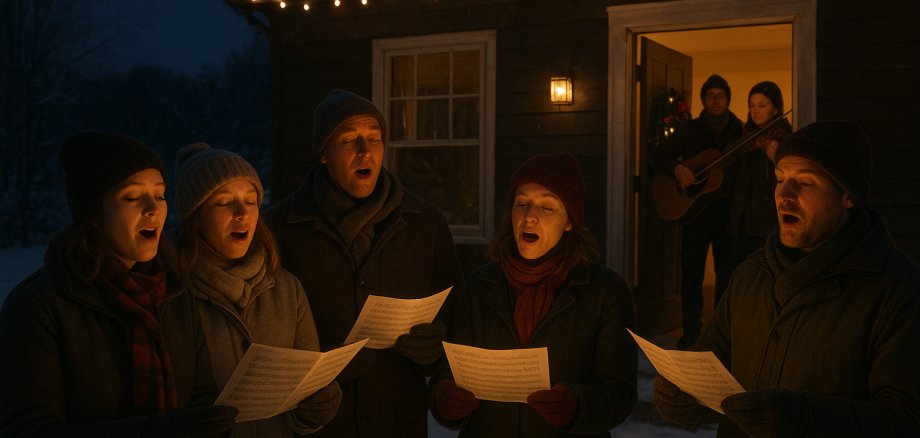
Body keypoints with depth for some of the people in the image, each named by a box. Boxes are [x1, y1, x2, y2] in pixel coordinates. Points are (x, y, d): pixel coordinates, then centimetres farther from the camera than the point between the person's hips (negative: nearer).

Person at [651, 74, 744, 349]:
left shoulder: (739, 130, 6)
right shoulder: (691, 130, 7)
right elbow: (658, 156, 5)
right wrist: (676, 168, -13)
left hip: (728, 209, 0)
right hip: (695, 208, 0)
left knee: (727, 272, 5)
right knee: (691, 271, 0)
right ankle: (691, 331, 8)